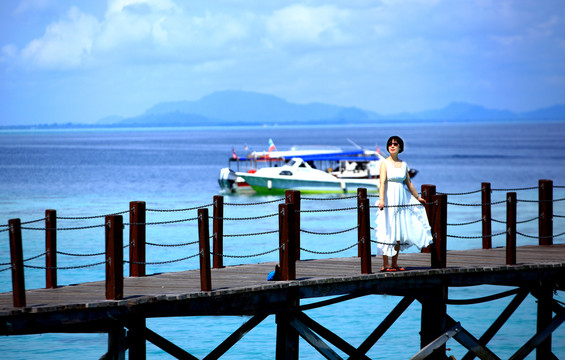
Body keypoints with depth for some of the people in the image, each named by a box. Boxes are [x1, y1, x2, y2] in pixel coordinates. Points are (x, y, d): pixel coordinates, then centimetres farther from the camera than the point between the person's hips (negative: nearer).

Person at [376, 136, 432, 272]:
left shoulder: (403, 165, 12)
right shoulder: (385, 163, -3)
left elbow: (409, 183, 21)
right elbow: (382, 182, -15)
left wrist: (417, 197, 29)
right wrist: (381, 199, -28)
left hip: (401, 200, 5)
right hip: (389, 200, -5)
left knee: (399, 233, 6)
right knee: (388, 231, -7)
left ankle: (394, 264, 14)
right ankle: (385, 264, -4)